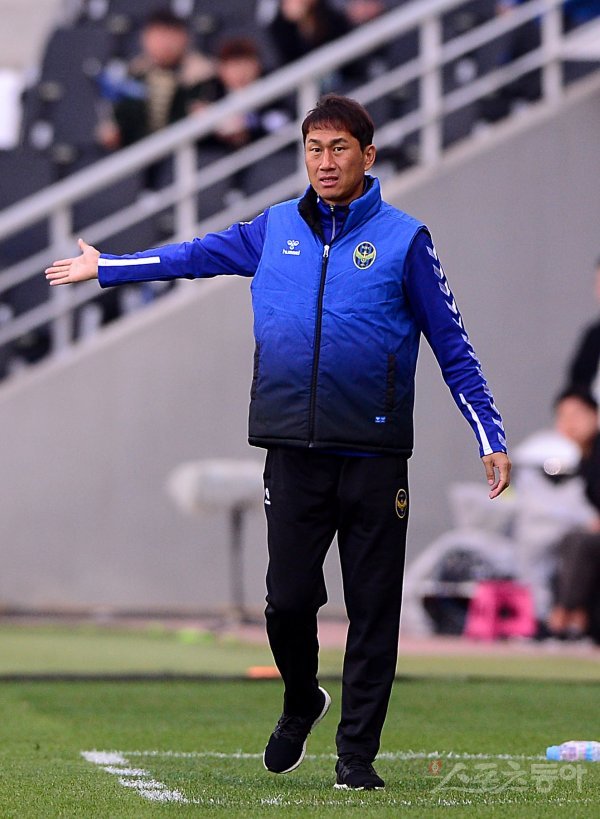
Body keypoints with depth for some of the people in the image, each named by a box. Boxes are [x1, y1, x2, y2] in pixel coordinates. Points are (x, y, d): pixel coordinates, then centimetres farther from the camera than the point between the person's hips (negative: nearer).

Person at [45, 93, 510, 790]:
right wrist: (105, 268, 32)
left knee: (372, 609, 0)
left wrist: (490, 438, 0)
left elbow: (453, 348, 5)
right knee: (288, 599, -2)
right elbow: (197, 255, 26)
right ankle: (300, 703, 27)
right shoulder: (276, 230, 11)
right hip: (293, 449, 2)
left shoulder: (404, 239, 3)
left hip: (375, 453, -2)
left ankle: (357, 751, 10)